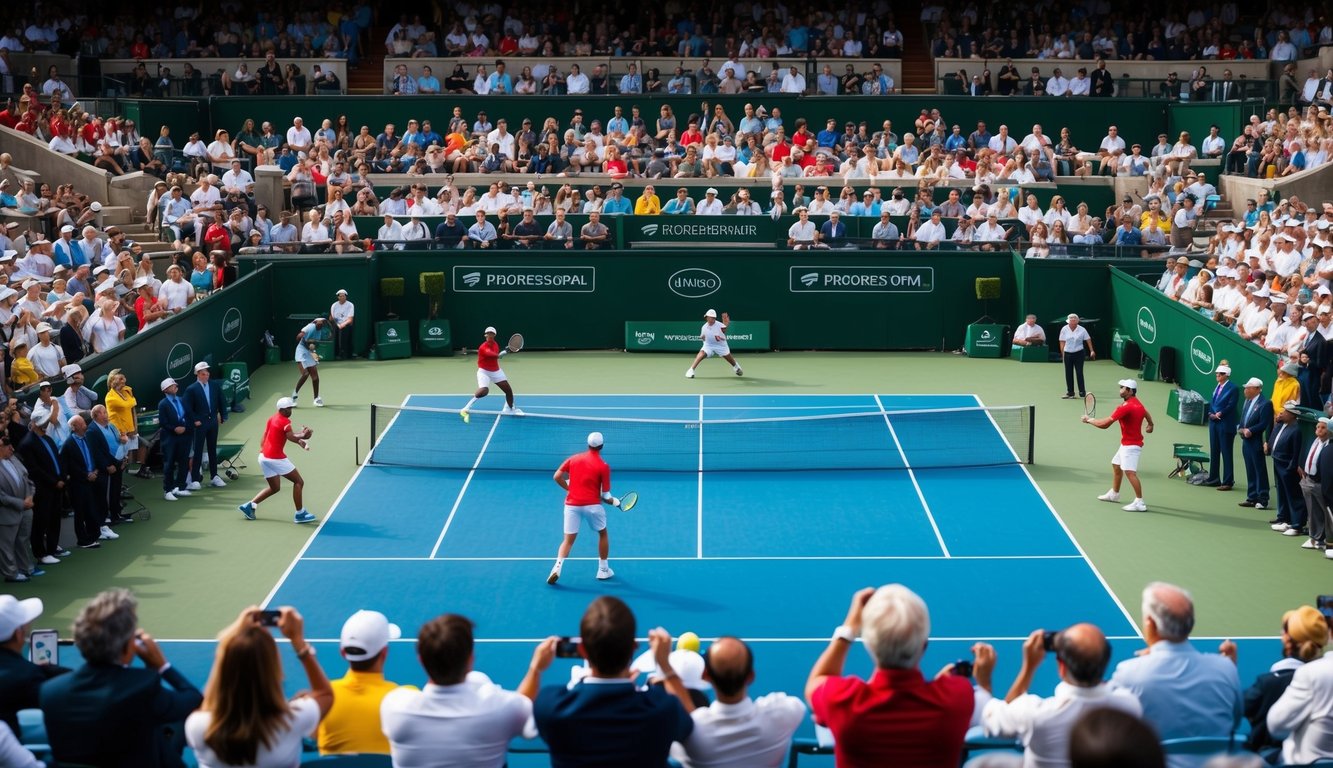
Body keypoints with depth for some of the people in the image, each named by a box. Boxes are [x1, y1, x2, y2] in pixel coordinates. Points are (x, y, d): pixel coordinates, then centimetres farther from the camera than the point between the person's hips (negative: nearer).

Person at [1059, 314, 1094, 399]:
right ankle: (1070, 392, 13)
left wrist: (1092, 351, -2)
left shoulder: (1082, 330, -4)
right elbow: (1062, 342, 2)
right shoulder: (1064, 330, 0)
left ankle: (1082, 392, -1)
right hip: (1067, 353, 2)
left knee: (1079, 372, -5)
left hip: (1079, 353, -2)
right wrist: (1062, 353, -3)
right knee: (1068, 373, 5)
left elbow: (1088, 340, 2)